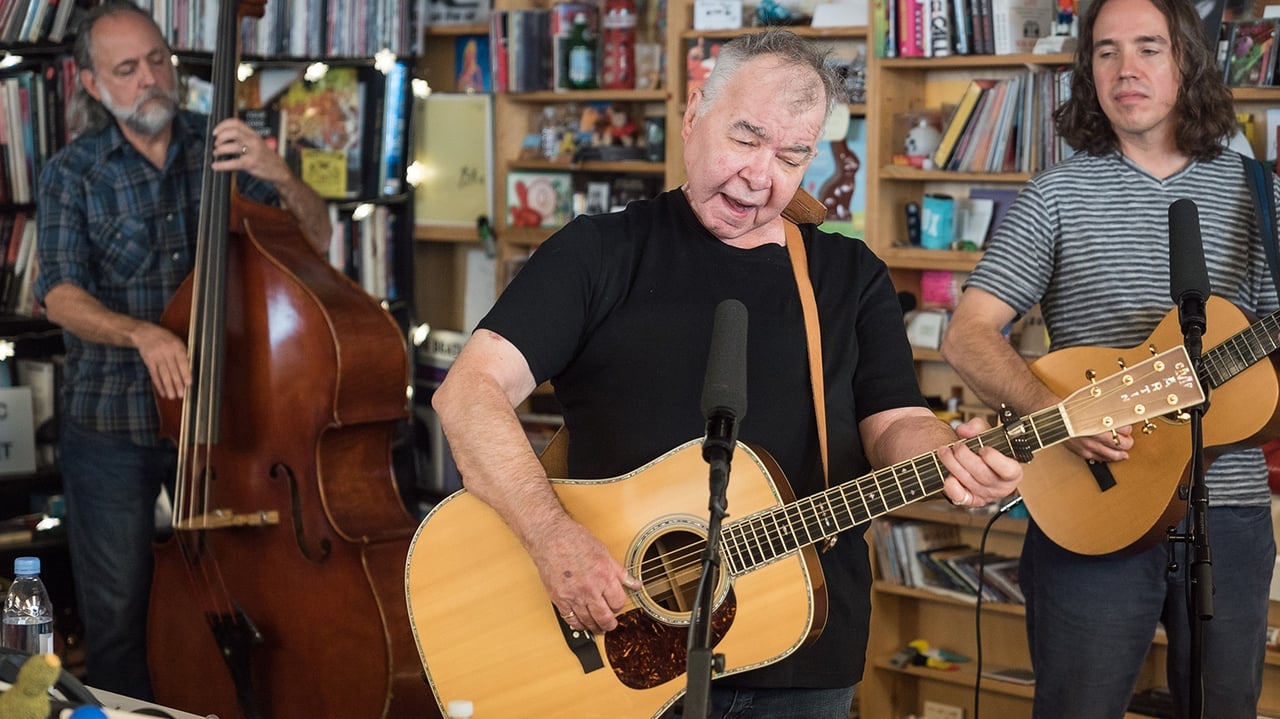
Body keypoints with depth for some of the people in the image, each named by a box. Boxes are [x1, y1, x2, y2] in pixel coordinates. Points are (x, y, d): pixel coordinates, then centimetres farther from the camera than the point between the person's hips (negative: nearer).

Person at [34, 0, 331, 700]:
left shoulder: (219, 146, 2)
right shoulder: (73, 174, -2)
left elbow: (315, 237, -3)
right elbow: (61, 295, -12)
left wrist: (279, 175, -23)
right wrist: (141, 333, -31)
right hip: (110, 424, -1)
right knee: (116, 616, 4)